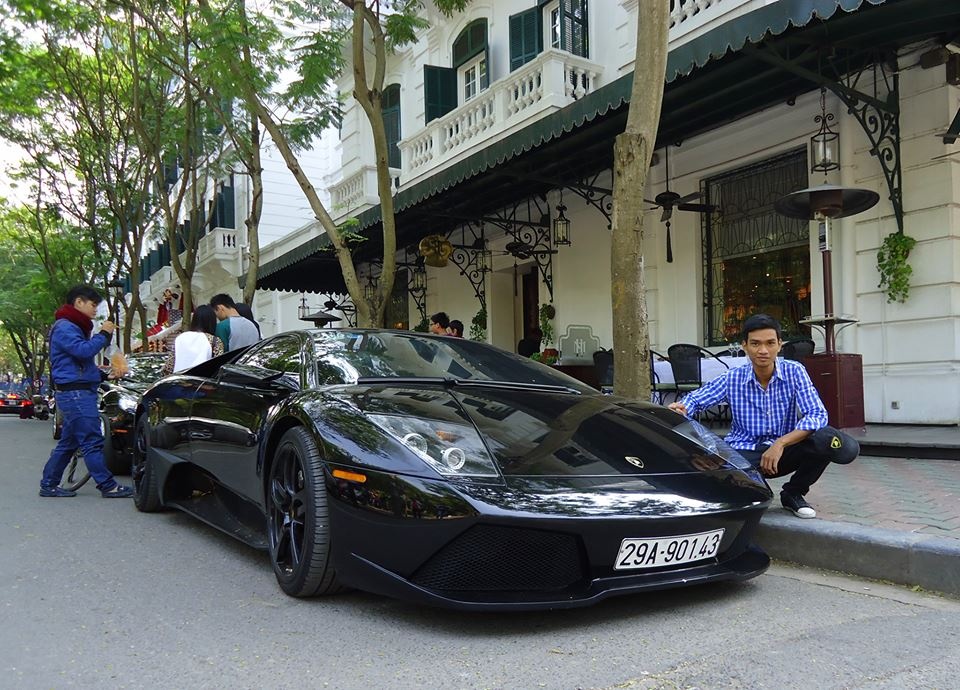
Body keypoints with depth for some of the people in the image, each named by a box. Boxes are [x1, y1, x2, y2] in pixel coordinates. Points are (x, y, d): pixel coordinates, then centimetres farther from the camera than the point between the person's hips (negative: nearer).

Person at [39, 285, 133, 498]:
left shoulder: (74, 327, 23)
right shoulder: (64, 327, -10)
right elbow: (83, 350, -24)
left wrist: (102, 374, 17)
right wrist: (103, 334, -12)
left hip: (78, 392, 11)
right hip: (75, 393, -11)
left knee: (68, 442, 14)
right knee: (92, 442, -10)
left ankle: (49, 485, 20)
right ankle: (108, 486, -9)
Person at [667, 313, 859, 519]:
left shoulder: (794, 372, -6)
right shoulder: (732, 379, -4)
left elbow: (816, 415, -14)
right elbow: (695, 399, 5)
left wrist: (781, 443, -27)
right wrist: (681, 409, -21)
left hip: (784, 449, 2)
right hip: (744, 452, -1)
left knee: (830, 440, -26)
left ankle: (793, 494, 2)